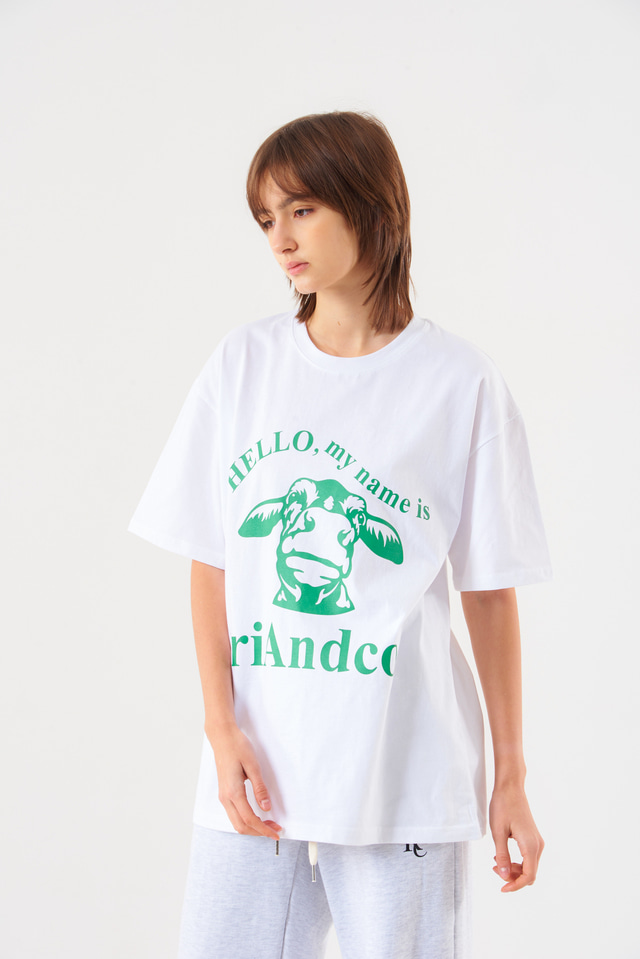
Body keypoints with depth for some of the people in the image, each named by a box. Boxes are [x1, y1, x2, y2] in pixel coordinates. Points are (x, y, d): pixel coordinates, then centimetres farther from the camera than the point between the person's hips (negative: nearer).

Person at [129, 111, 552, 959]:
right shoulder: (243, 364, 5)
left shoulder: (462, 384, -2)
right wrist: (222, 727, -5)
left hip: (404, 778, -2)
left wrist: (511, 779, 2)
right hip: (255, 764, 2)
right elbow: (210, 563, 5)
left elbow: (490, 592, 0)